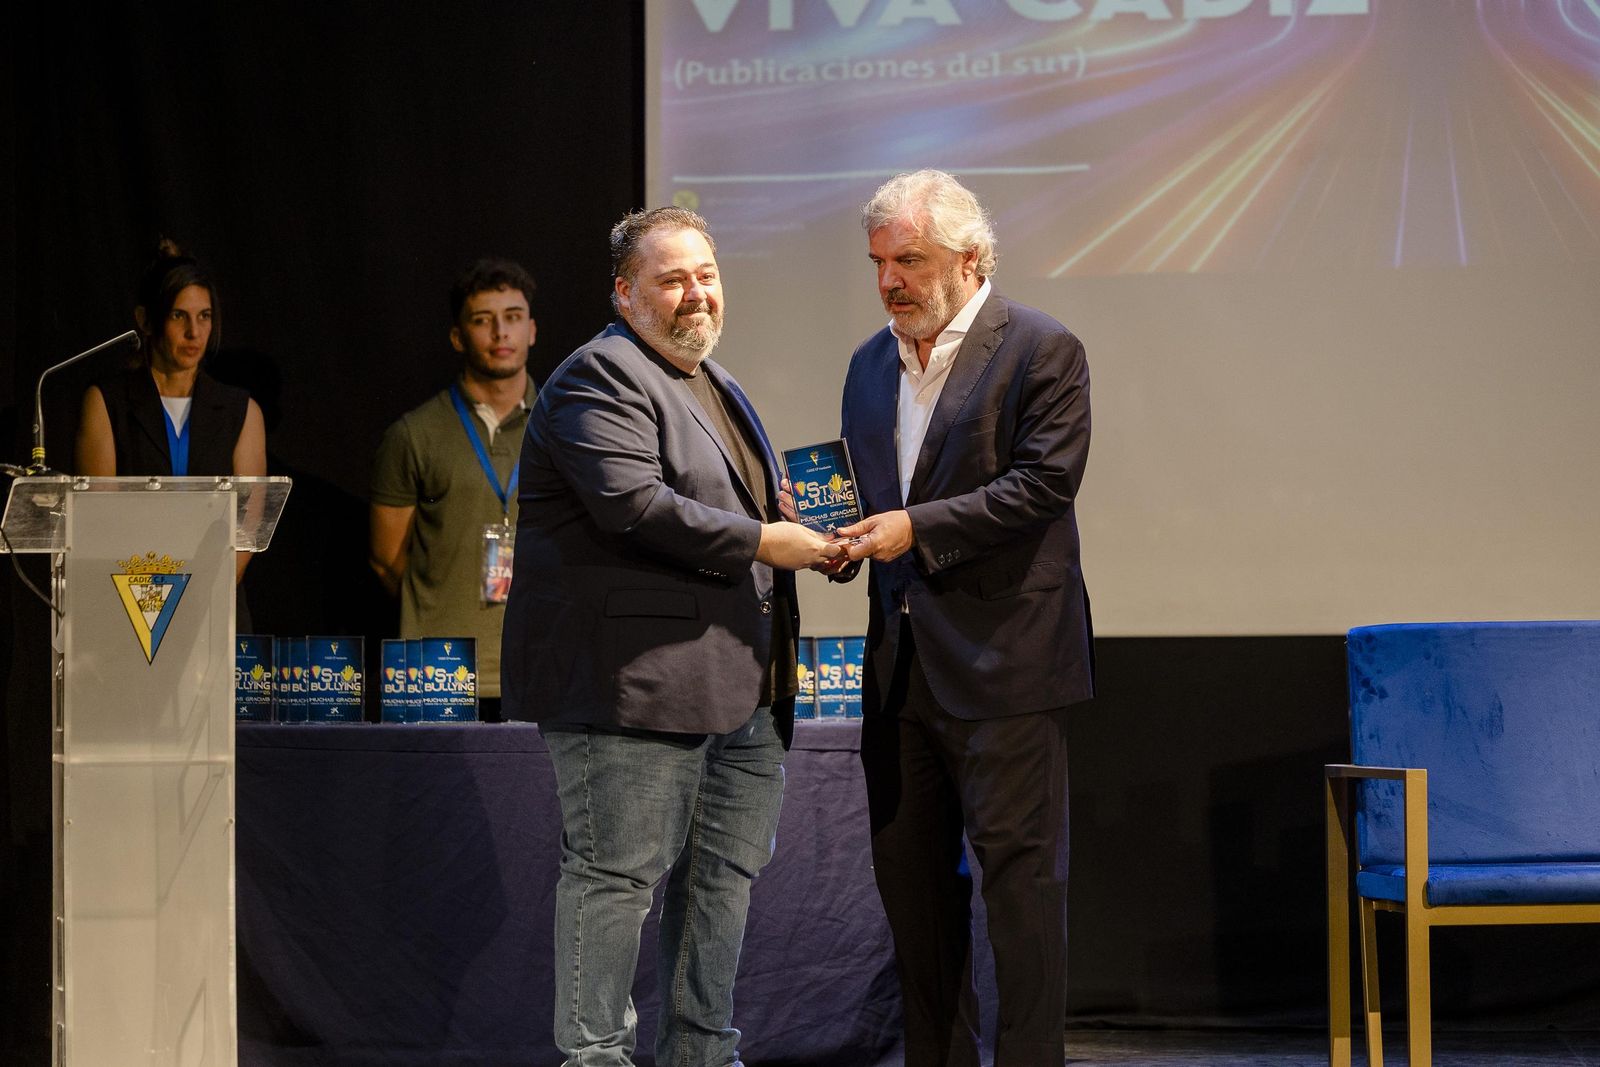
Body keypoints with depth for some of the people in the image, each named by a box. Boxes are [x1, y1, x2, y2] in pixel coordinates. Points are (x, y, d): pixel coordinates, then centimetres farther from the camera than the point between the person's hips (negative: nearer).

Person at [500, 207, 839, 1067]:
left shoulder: (712, 382, 22)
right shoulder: (601, 378, -10)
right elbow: (633, 505, -23)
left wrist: (788, 519, 17)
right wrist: (759, 540, -18)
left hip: (734, 680, 10)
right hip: (632, 675, -10)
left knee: (724, 872, 13)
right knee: (618, 873, -7)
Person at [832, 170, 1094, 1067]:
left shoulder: (1042, 351, -6)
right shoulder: (872, 363, 16)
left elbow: (1044, 482, -15)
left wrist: (917, 528, -18)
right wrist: (843, 538, 2)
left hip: (1003, 656, -7)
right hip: (901, 660, 7)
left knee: (1019, 869, -5)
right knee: (908, 871, 10)